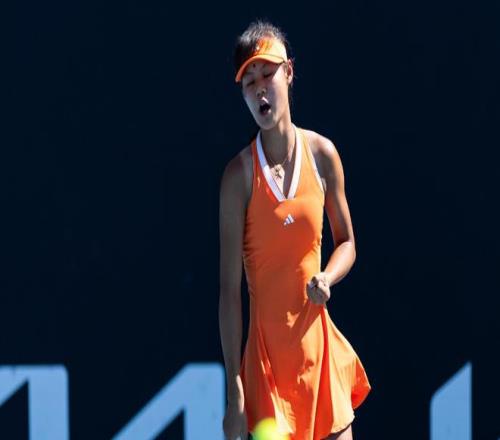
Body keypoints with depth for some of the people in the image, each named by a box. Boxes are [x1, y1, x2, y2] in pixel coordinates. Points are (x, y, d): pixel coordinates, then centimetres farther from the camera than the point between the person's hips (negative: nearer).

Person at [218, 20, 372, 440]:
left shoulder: (322, 154, 3)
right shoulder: (240, 174, -8)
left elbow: (347, 243, 17)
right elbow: (230, 288, -9)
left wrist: (327, 278, -7)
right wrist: (235, 395, -14)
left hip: (319, 345, 4)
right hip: (267, 352, -4)